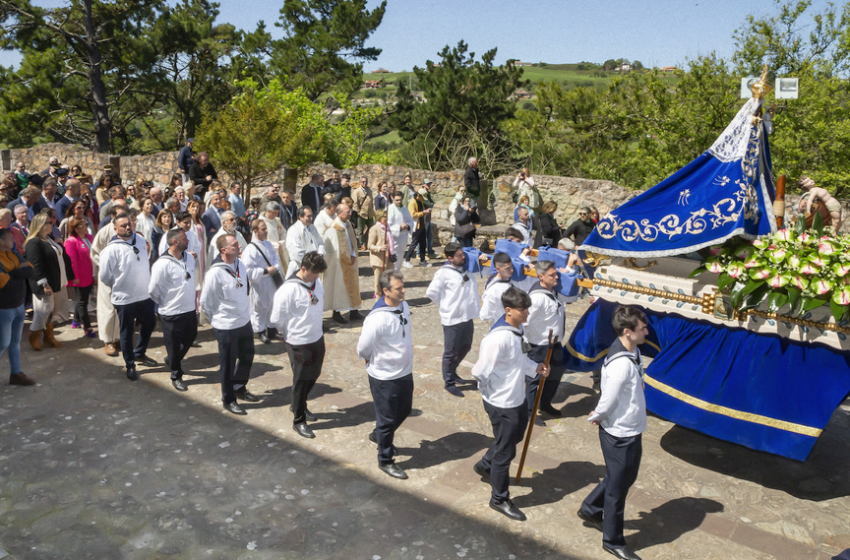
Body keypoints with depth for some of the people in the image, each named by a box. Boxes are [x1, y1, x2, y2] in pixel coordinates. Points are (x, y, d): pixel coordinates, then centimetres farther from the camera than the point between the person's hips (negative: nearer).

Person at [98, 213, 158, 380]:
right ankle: (130, 365, 27)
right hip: (124, 299, -6)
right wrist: (118, 286, 3)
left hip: (145, 295, 6)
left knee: (149, 324, 21)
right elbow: (104, 277, -12)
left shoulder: (141, 240, 0)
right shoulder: (112, 249, -19)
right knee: (127, 333, 10)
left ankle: (139, 353, 44)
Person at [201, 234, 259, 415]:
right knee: (228, 364, 10)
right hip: (226, 327, -6)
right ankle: (229, 400, 29)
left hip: (245, 322, 6)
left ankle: (239, 388, 43)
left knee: (247, 357, 20)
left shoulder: (240, 264, -2)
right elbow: (205, 302, -12)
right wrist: (217, 320, 0)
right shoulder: (215, 273, -22)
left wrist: (246, 312, 11)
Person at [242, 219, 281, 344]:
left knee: (273, 305, 17)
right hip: (259, 285, -7)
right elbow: (248, 270, -21)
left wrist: (275, 267, -8)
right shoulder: (250, 249, -19)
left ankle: (271, 329, 33)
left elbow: (276, 259, 14)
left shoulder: (268, 244, 4)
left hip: (272, 282, 7)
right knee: (260, 308, 7)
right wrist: (265, 271, -23)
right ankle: (261, 331, 24)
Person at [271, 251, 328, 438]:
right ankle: (298, 421, 24)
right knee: (301, 380, 7)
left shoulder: (316, 282, -3)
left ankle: (299, 405, 46)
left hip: (317, 338, 7)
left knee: (313, 375, 21)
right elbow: (277, 319, -17)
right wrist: (292, 333, -2)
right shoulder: (289, 290, -24)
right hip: (299, 343, -7)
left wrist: (315, 328, 9)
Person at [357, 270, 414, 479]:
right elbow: (363, 349, -17)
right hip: (385, 377, -7)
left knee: (404, 410, 24)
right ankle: (385, 460, 31)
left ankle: (379, 435, 50)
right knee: (387, 419, 9)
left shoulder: (404, 306, -6)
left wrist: (405, 359, 11)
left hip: (405, 372, 7)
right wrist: (376, 362, 1)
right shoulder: (377, 319, -29)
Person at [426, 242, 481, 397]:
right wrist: (445, 305, -3)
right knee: (451, 352, 6)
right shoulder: (444, 273, -15)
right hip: (452, 319, -6)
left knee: (465, 347, 22)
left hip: (468, 317, 7)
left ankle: (452, 371, 44)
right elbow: (431, 292, -12)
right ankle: (449, 382, 23)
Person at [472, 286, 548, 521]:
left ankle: (485, 465, 51)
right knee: (505, 452, 8)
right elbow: (481, 371, -28)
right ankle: (499, 499, 29)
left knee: (516, 434, 29)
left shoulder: (517, 328, -2)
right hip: (502, 403, -9)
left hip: (516, 398, 9)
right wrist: (491, 390, -11)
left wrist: (534, 368, -1)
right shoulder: (498, 338, -32)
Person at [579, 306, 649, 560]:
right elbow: (608, 401, -24)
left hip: (628, 431, 9)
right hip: (621, 435, -9)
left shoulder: (630, 352, 0)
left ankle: (590, 509, 45)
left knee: (626, 477, 27)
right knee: (617, 488, 10)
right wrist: (597, 417, -6)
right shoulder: (622, 364, -31)